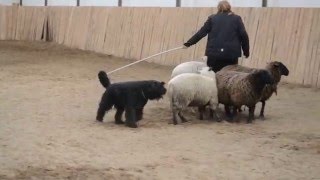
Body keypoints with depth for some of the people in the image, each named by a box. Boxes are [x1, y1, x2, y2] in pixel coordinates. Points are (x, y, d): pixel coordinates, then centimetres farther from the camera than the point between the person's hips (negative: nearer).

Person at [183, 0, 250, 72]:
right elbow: (243, 35, 1)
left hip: (214, 54, 1)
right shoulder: (236, 19, 6)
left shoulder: (212, 18, 7)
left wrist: (188, 43, 9)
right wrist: (246, 52, 10)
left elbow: (201, 33, 3)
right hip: (231, 54, 0)